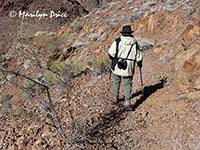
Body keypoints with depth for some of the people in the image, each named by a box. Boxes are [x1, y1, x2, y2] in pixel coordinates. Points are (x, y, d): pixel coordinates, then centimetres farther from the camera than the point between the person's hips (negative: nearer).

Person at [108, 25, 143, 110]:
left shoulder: (118, 41, -8)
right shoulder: (135, 43, -1)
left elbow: (111, 53, -10)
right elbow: (138, 57, 5)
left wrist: (113, 59, 11)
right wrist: (140, 64, 23)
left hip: (117, 66, 0)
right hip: (129, 68, 0)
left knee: (116, 82, 19)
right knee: (127, 84, 7)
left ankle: (115, 98, 32)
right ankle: (127, 101, -4)